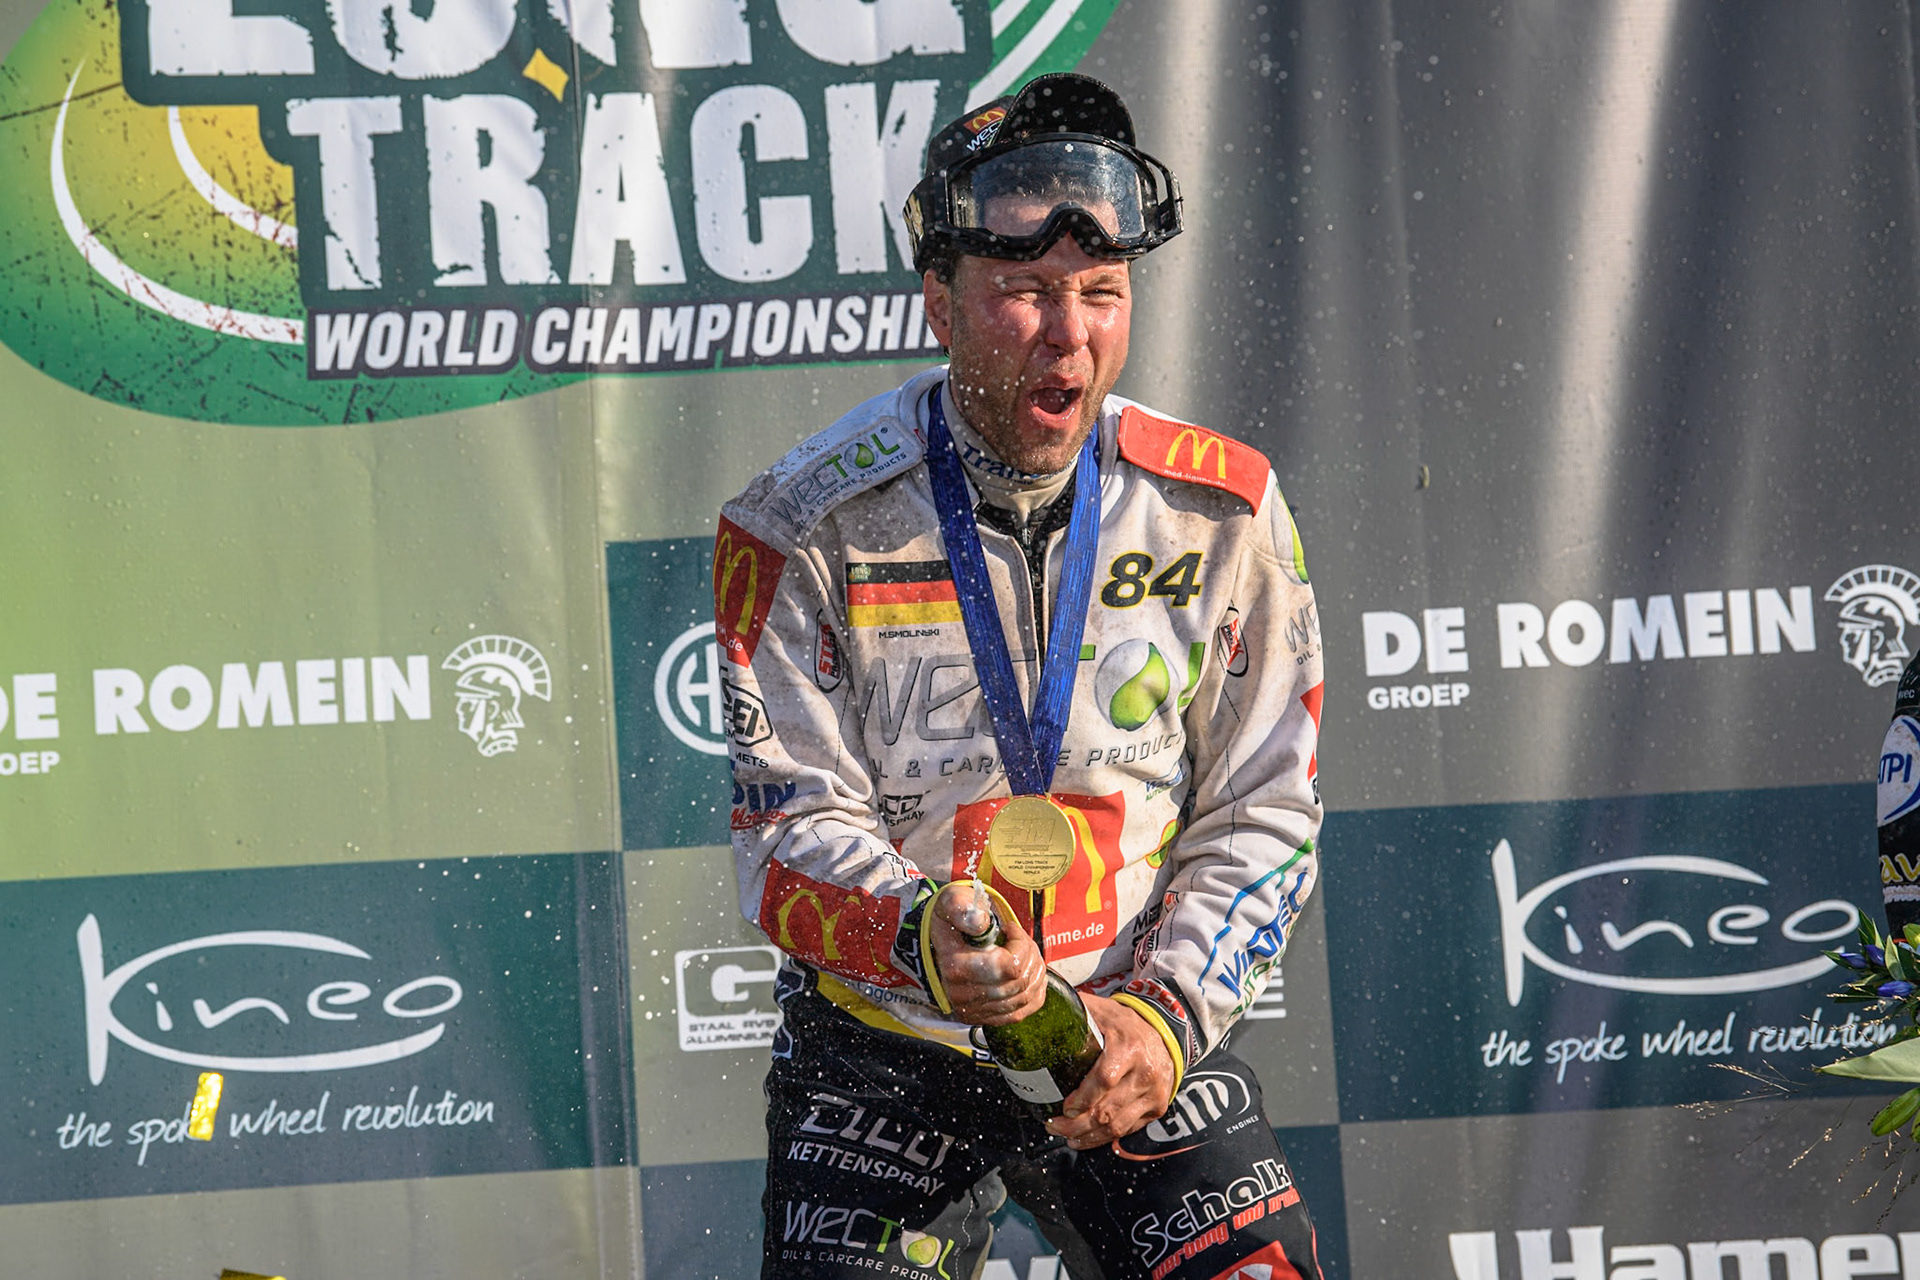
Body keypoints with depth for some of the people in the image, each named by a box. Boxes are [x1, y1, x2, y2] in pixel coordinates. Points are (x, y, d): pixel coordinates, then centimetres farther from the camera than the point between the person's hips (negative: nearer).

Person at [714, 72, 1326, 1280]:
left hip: (1142, 1037, 1)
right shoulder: (804, 527, -10)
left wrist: (1168, 1012, -13)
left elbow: (1262, 812, 1)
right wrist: (924, 938, -29)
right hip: (884, 1046, -1)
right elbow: (792, 832, -10)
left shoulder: (1221, 510, -4)